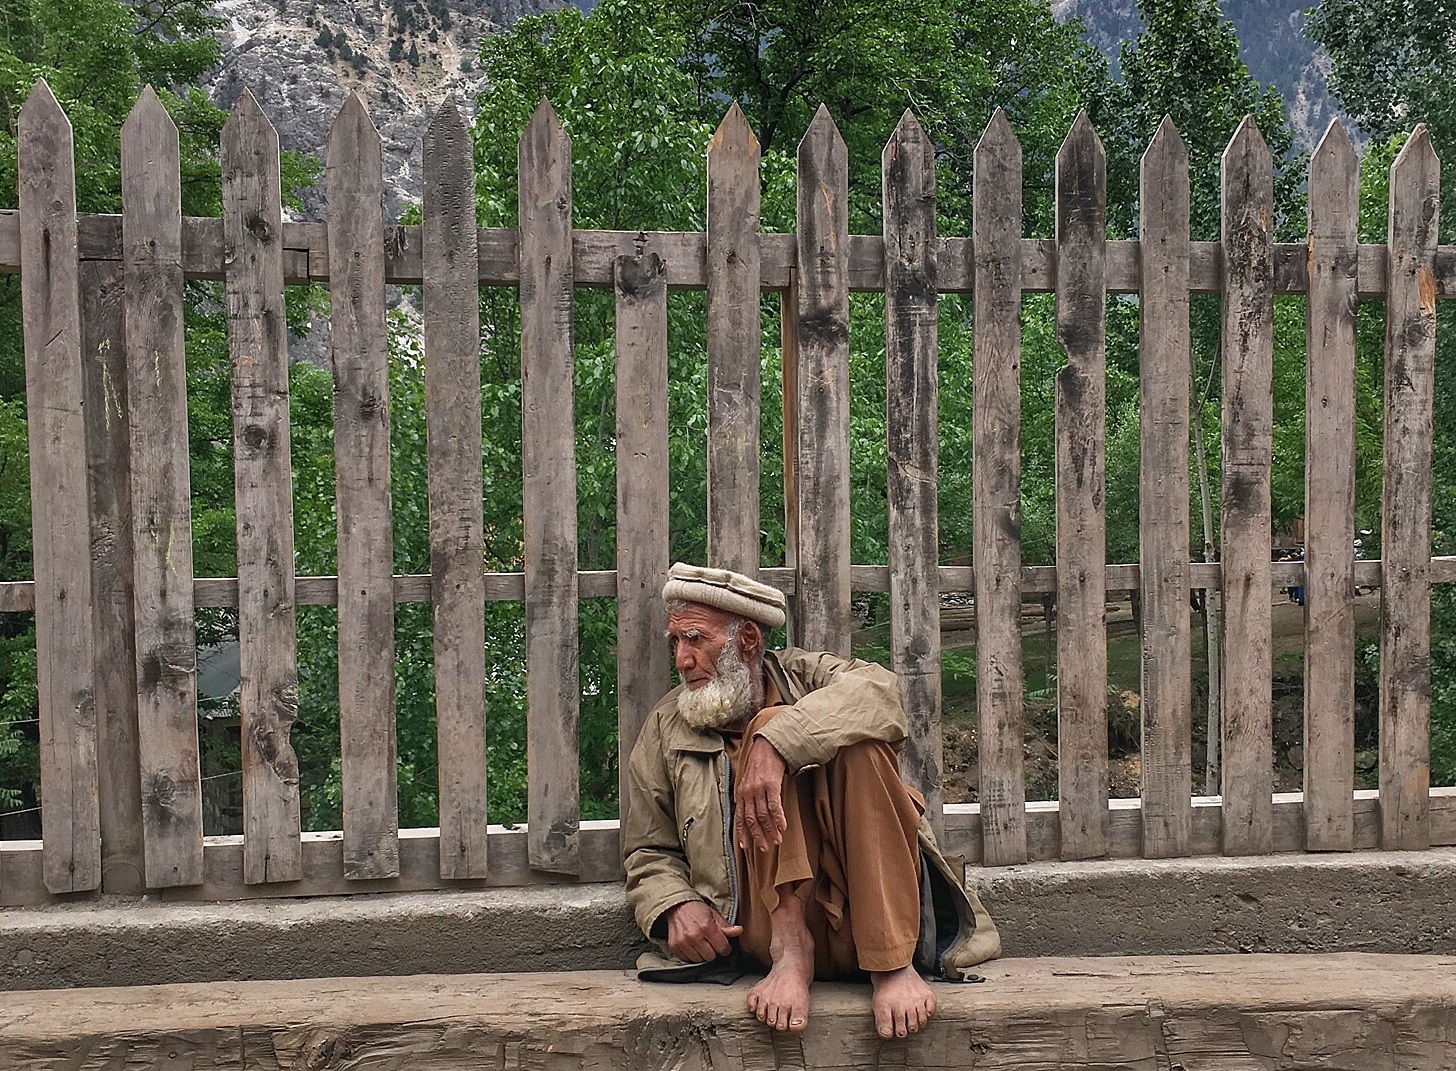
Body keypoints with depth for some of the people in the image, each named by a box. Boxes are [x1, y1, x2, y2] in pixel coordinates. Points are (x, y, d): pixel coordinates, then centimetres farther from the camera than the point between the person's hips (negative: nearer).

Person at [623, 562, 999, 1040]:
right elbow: (648, 853, 18)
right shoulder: (666, 728, 15)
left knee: (858, 742, -23)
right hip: (771, 924, 0)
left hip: (865, 910, 0)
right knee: (769, 725, -18)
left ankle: (892, 961, -28)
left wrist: (774, 746, -30)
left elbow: (878, 688, -15)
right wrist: (676, 906, -6)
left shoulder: (803, 674, 10)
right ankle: (791, 951, -28)